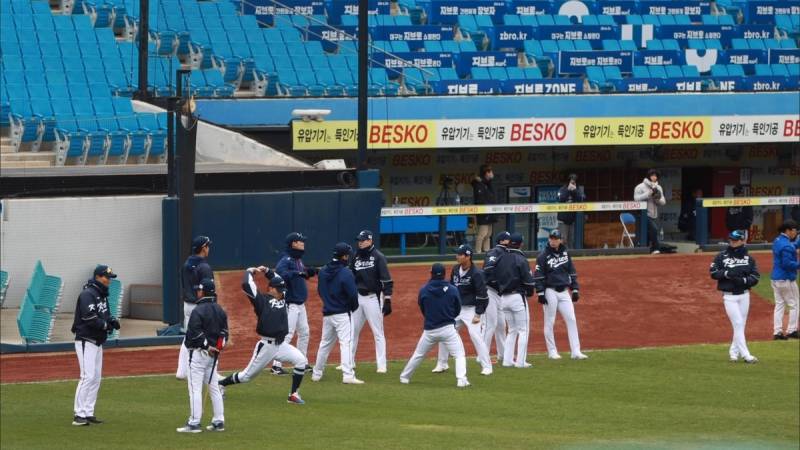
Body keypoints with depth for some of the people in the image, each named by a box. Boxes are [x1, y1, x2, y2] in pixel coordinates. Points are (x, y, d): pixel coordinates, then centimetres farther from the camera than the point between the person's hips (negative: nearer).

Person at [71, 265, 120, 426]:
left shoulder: (102, 294, 14)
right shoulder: (88, 294, -16)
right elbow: (90, 319, -24)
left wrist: (112, 320, -1)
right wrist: (107, 325, -16)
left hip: (97, 342, 10)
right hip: (86, 340, -10)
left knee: (96, 377, 10)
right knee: (88, 376, -13)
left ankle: (88, 413, 15)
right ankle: (79, 414, -12)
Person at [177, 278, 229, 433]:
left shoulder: (199, 310, -16)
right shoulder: (219, 310, 9)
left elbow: (194, 333, -21)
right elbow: (224, 331, 11)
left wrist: (207, 346, -13)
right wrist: (218, 346, 2)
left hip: (199, 352, -8)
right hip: (213, 355, 8)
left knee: (195, 389, -6)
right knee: (214, 388, 13)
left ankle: (194, 423, -9)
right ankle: (218, 422, 14)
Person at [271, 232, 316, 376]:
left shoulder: (299, 260, 13)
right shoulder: (286, 260, -15)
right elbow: (279, 272, -33)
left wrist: (310, 272, 8)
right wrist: (297, 273, -39)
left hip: (300, 304, 10)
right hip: (290, 304, -10)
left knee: (304, 333, 15)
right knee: (287, 333, -12)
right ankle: (276, 365, -10)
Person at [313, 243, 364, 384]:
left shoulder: (323, 271, 5)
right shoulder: (345, 273, -16)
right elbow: (352, 294, -16)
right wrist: (354, 307, 3)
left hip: (327, 313, 7)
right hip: (342, 314, -7)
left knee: (325, 343, 18)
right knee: (346, 343, -10)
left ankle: (317, 374, 25)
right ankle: (348, 375, -19)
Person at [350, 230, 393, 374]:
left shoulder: (378, 257, -8)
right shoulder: (356, 257, 10)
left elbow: (387, 281, -11)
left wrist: (387, 301, -17)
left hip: (372, 298, -6)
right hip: (357, 297, 6)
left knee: (378, 332, -4)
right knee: (352, 331, 9)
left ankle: (381, 365, -2)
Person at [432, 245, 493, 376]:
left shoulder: (476, 274, -17)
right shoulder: (455, 270, 4)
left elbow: (482, 295, -16)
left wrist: (478, 314, -17)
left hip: (470, 310, -7)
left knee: (476, 336, -15)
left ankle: (486, 366, -6)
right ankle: (442, 364, 21)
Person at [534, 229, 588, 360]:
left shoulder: (565, 253, 9)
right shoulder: (543, 256, -5)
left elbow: (572, 272, 14)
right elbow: (538, 276, -8)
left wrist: (575, 289, 9)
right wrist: (540, 293, -15)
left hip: (564, 291, 4)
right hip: (550, 292, -4)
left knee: (571, 319, -1)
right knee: (549, 322, 1)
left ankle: (575, 352, -1)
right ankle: (552, 351, 9)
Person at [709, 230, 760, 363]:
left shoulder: (748, 258, 4)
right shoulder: (722, 256, 0)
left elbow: (755, 277, 1)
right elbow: (713, 273, -3)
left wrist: (743, 280, -18)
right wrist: (726, 273, -20)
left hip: (744, 295, 3)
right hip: (729, 296, -3)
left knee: (741, 325, 7)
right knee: (738, 324, -8)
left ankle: (734, 352, 21)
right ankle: (745, 355, -11)